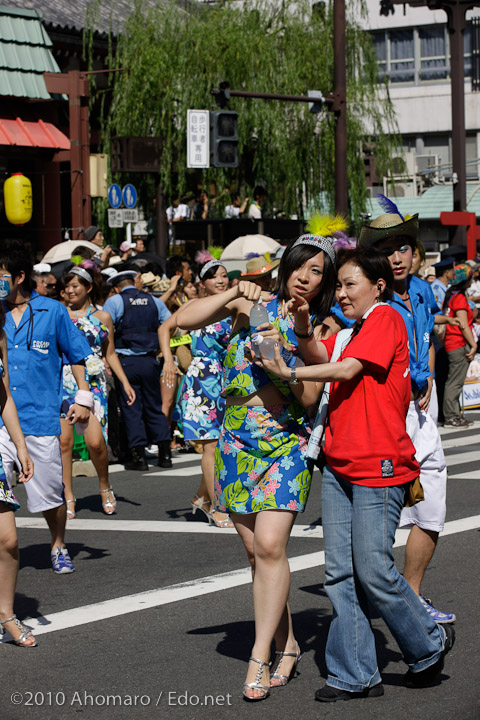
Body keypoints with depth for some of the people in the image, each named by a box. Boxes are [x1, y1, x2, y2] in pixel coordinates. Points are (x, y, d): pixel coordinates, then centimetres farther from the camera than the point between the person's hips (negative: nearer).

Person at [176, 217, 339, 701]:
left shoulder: (319, 330, 2)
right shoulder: (254, 306, 4)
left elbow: (309, 398, -6)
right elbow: (185, 320, -4)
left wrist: (285, 350, -19)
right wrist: (233, 294, -14)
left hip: (286, 443, -2)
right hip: (237, 440, 2)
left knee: (270, 546, -16)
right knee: (256, 551, 5)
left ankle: (260, 659, -12)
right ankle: (286, 645, 18)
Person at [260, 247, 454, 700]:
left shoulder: (385, 318, -5)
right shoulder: (349, 334, 22)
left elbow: (347, 370, -12)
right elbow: (320, 357, 10)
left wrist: (290, 374, -7)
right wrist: (303, 327, -6)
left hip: (378, 466, -8)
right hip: (340, 464, 9)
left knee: (373, 569, -7)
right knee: (340, 573, 4)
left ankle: (428, 645, 15)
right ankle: (354, 676, 8)